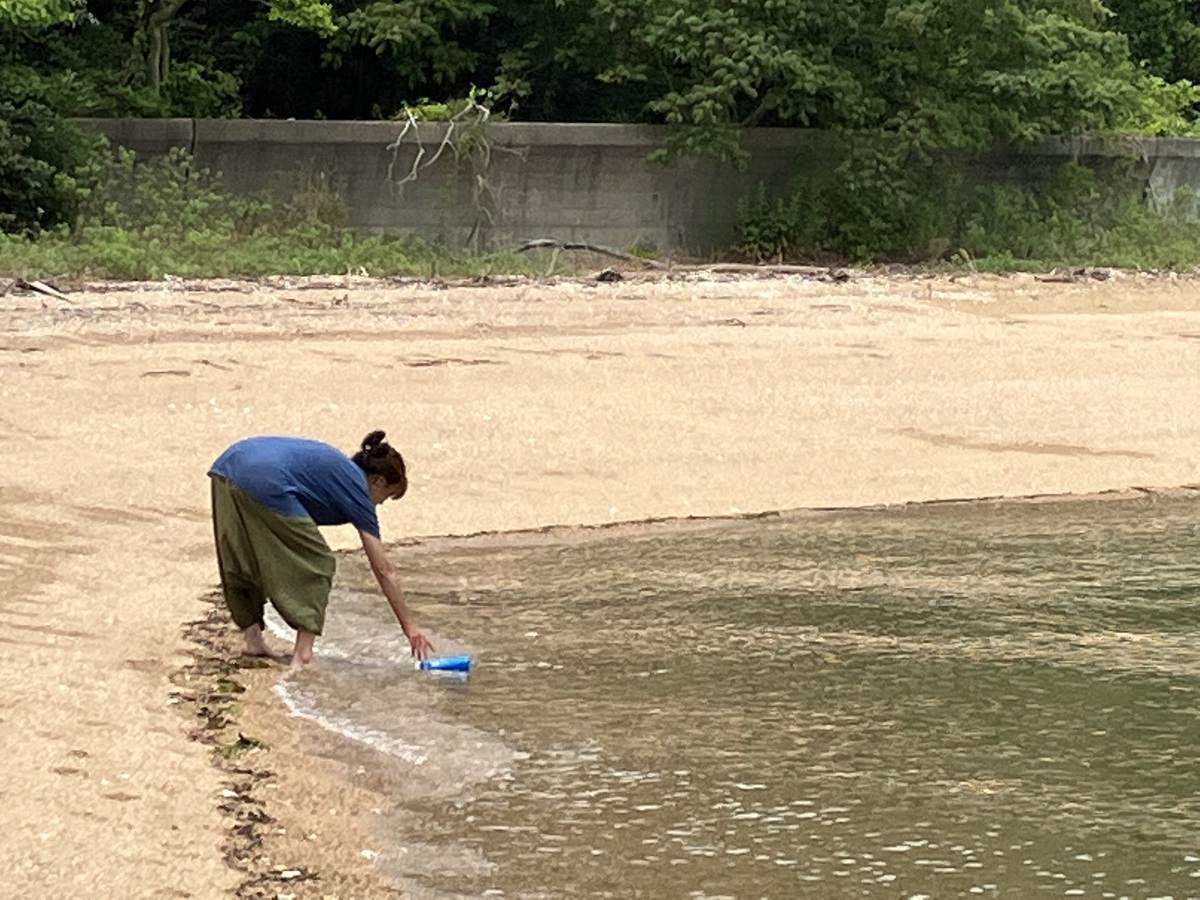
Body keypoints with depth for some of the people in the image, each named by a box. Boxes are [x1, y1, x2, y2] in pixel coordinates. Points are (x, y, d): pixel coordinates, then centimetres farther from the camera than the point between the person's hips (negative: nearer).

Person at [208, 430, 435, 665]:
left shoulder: (338, 466, 32)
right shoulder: (356, 488, 12)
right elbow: (383, 570, 12)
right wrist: (410, 626, 16)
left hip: (227, 465, 8)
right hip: (264, 481, -8)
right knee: (316, 564, 6)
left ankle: (252, 638, 30)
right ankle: (303, 654, 2)